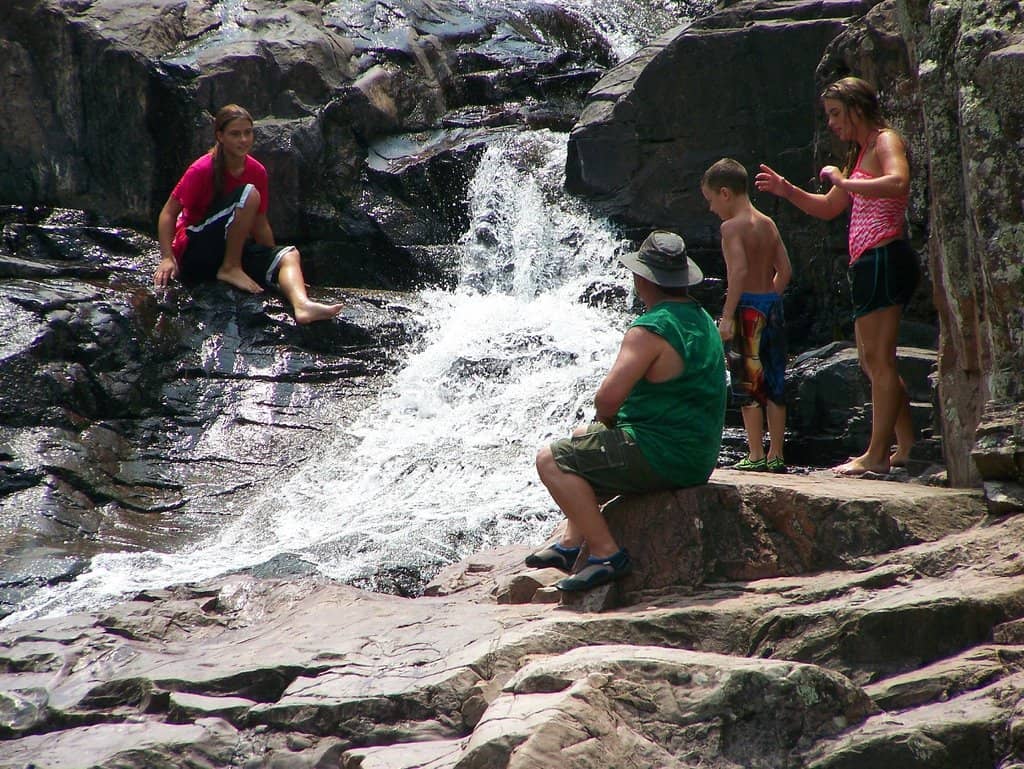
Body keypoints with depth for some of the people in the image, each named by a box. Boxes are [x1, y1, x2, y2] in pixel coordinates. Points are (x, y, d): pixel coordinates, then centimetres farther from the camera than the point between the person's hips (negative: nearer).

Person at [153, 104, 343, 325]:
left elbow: (260, 225, 14)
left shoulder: (257, 172, 4)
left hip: (230, 251, 7)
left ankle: (302, 306, -47)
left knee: (289, 255, -17)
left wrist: (272, 263, 15)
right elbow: (169, 213, -12)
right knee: (249, 194, -23)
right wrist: (167, 258, -23)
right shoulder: (203, 170, -14)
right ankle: (230, 269, -19)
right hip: (193, 253, -7)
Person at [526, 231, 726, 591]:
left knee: (552, 460, -7)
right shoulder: (702, 318, 11)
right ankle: (572, 543, 33)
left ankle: (607, 554, -13)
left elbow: (608, 398, -27)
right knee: (584, 439, 30)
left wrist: (608, 421, -2)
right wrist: (613, 424, 13)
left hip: (663, 459, -10)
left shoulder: (649, 330, -21)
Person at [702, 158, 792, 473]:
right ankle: (776, 455, 13)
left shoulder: (732, 226, -10)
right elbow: (785, 269, 12)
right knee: (774, 385, 10)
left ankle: (756, 455, -2)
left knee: (747, 385, -2)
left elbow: (739, 271, -21)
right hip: (773, 306, 7)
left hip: (748, 306, -7)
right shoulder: (768, 224, 12)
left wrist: (727, 316, -21)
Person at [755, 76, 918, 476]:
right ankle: (907, 445, 16)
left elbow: (898, 182, -29)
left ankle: (876, 454, -11)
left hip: (883, 258, -11)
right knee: (872, 360, 13)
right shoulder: (860, 154, 23)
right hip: (867, 263, 11)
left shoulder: (886, 141, -7)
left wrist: (844, 182, -24)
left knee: (878, 358, -11)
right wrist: (787, 190, 18)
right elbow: (828, 208, 31)